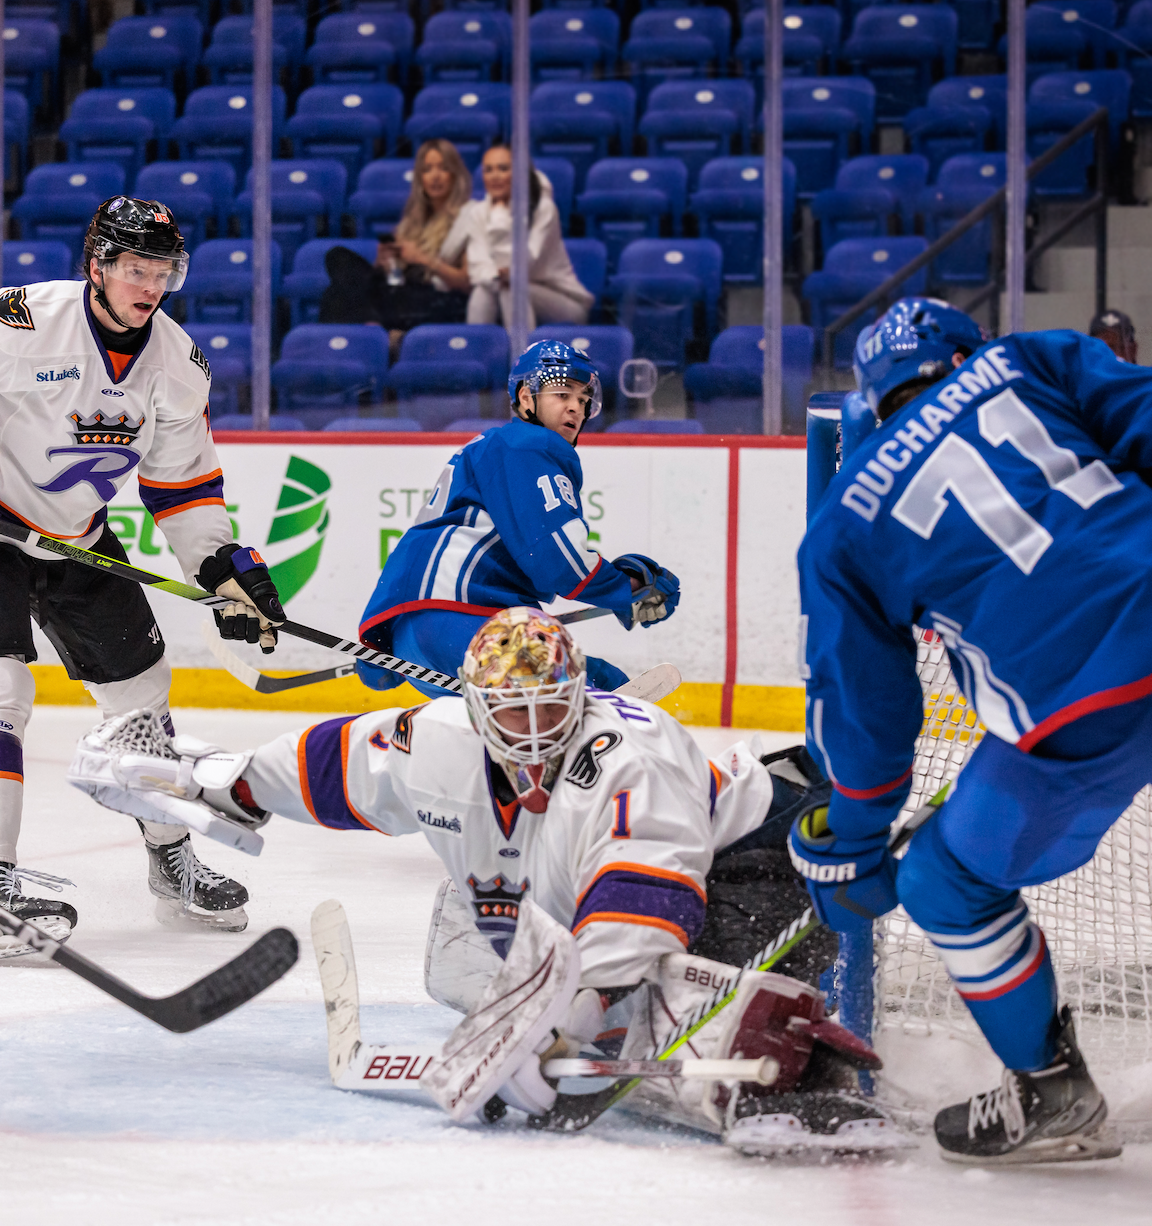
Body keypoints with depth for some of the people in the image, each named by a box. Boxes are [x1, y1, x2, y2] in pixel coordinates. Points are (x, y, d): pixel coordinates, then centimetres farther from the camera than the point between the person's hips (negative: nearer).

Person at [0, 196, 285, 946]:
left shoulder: (178, 362, -3)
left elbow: (186, 482, 6)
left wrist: (227, 569, -3)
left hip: (81, 540, 7)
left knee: (140, 682, 11)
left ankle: (171, 857, 25)